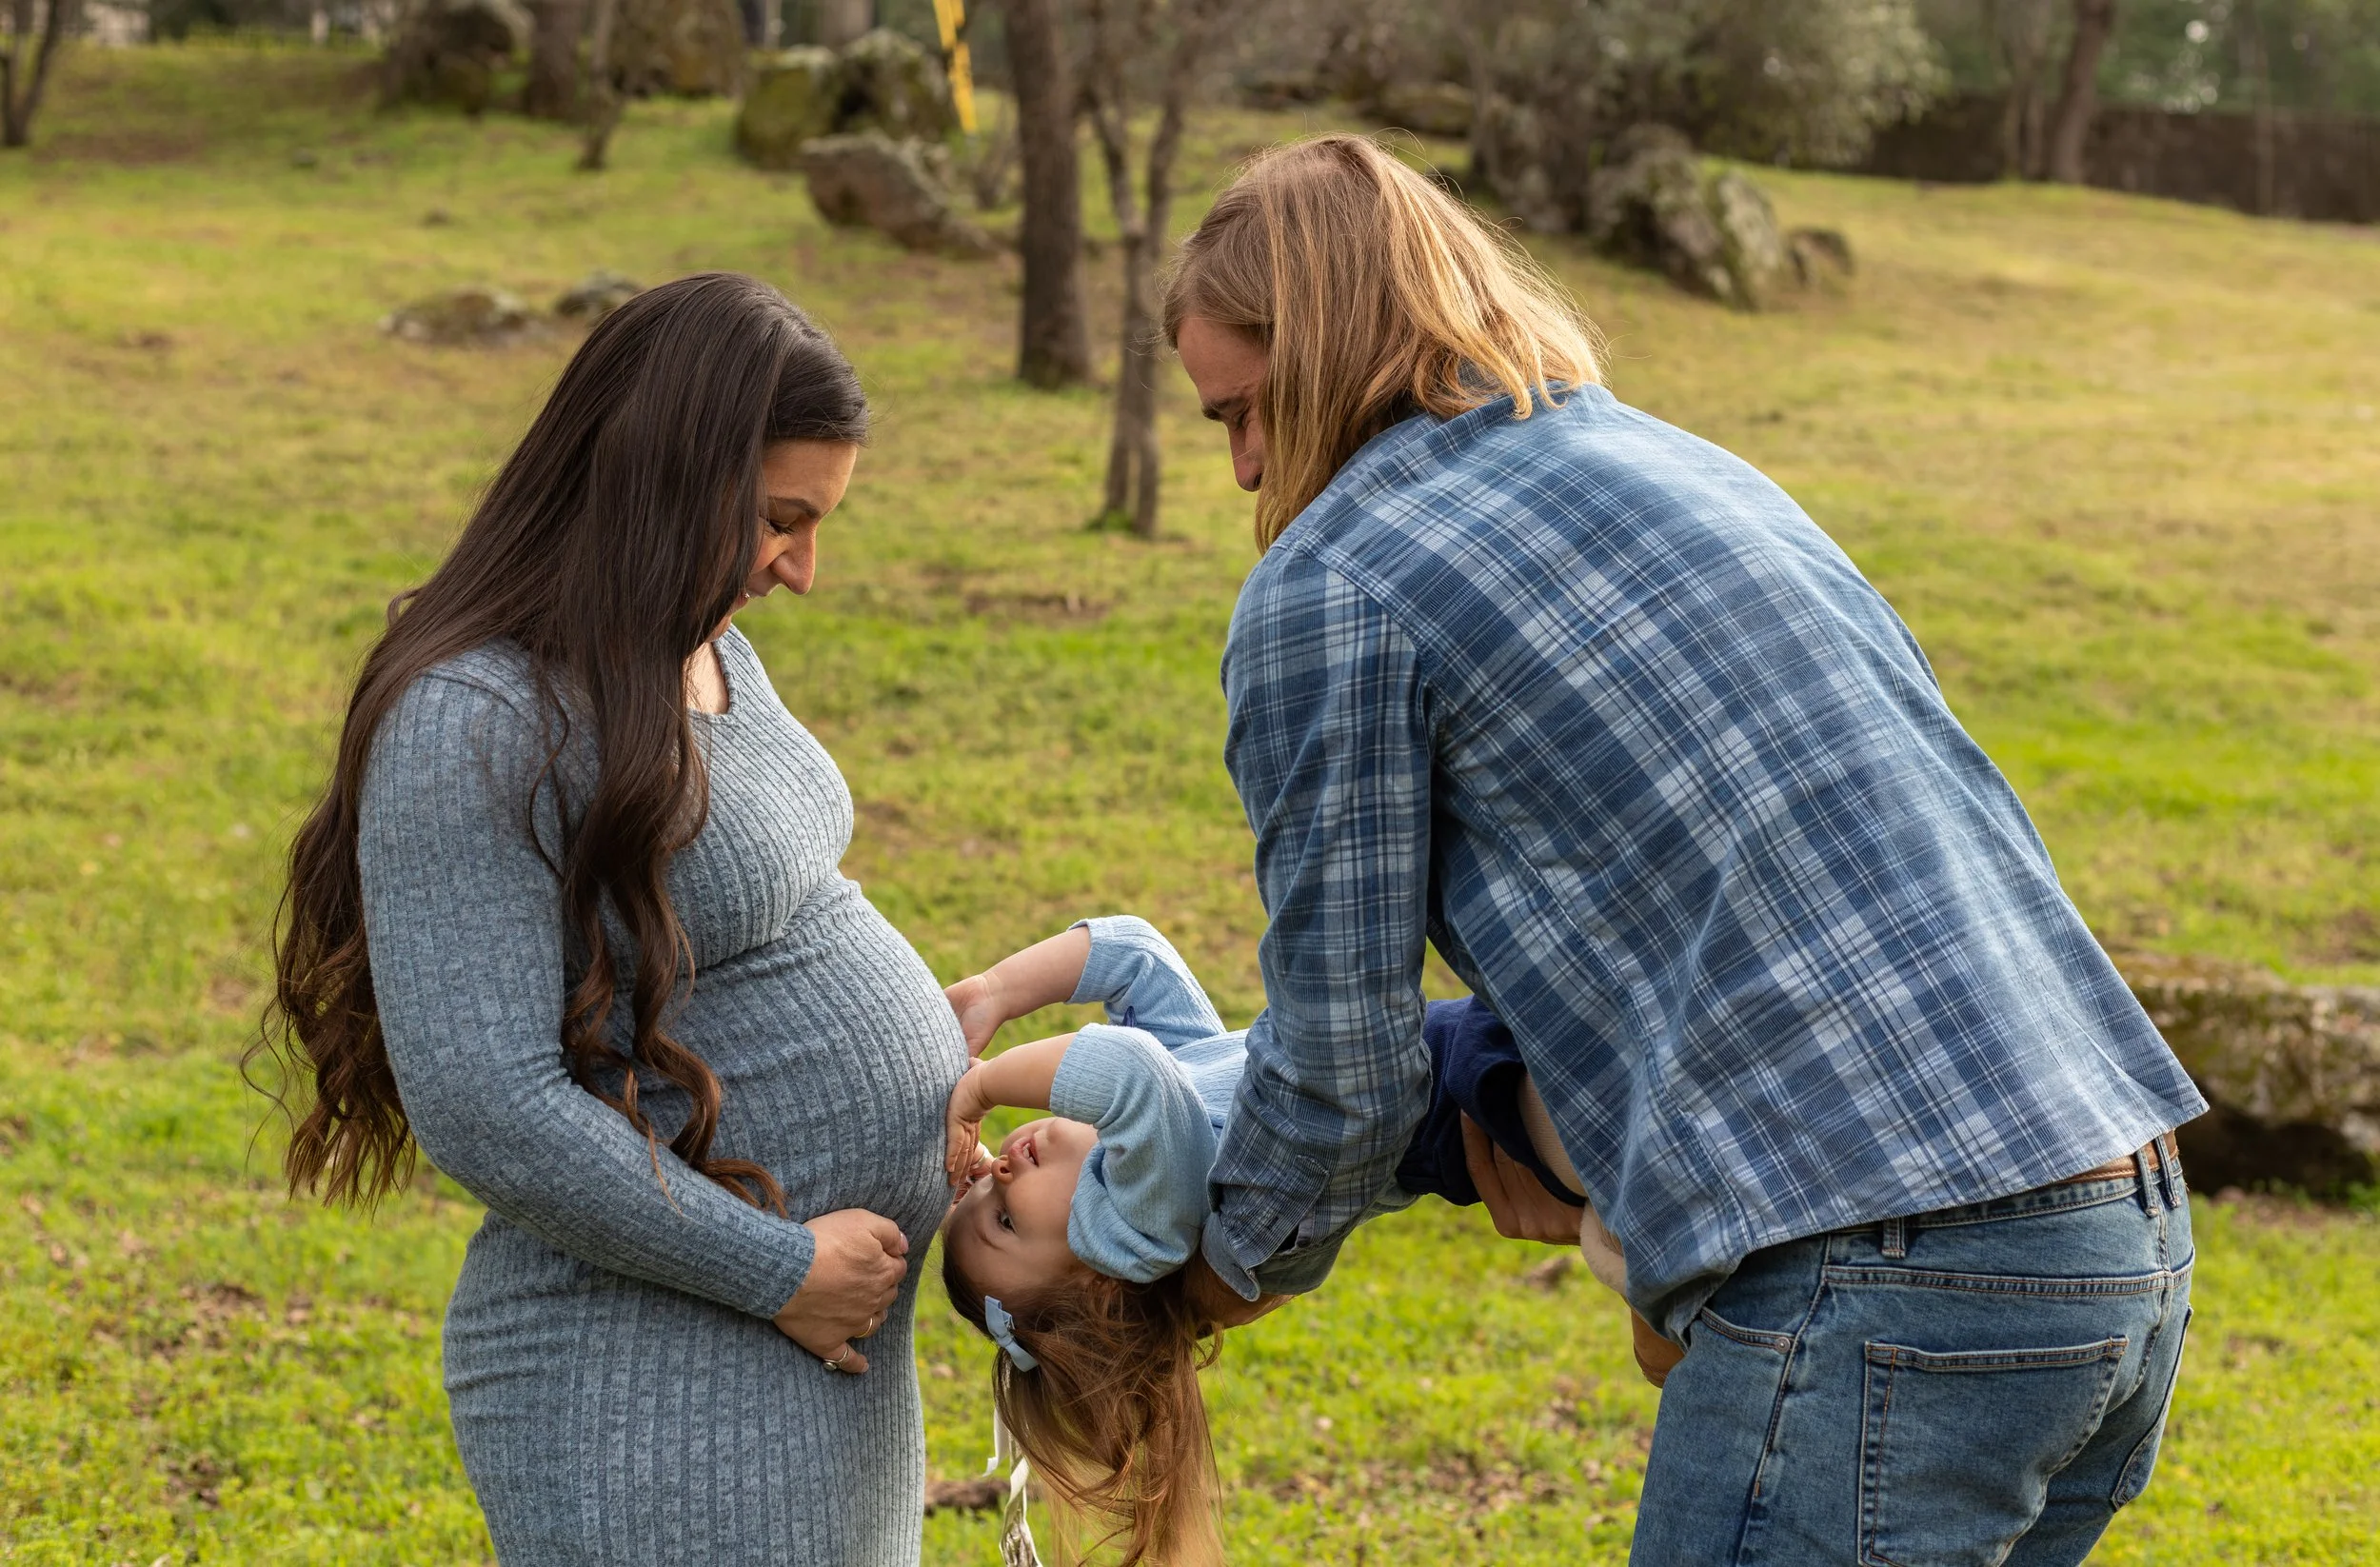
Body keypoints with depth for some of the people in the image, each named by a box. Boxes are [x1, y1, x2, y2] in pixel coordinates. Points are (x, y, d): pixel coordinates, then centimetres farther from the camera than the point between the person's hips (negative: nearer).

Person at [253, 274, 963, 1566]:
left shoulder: (700, 650, 9)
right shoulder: (472, 726, -20)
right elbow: (485, 1108, -25)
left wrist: (930, 1134, 7)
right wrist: (773, 1271, -17)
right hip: (656, 1394, -9)